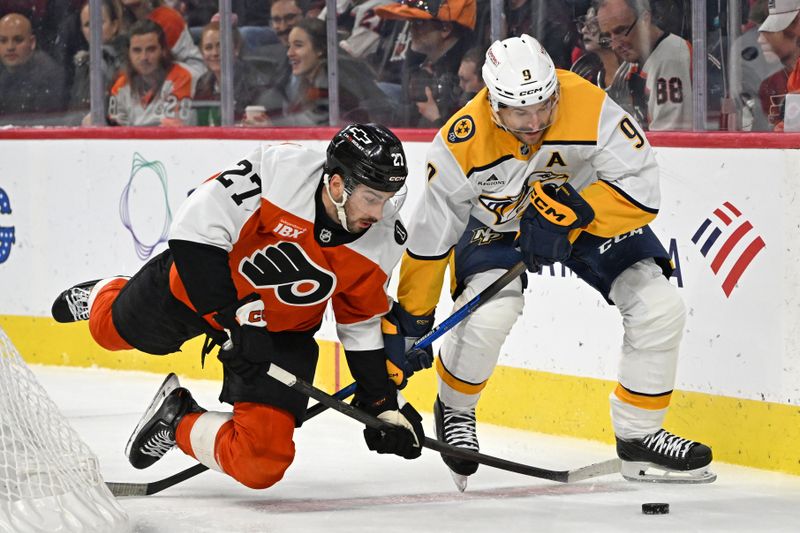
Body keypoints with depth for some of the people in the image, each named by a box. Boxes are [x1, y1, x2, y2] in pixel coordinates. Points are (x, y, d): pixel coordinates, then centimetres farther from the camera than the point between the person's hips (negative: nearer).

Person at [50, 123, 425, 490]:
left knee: (262, 464, -15)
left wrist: (382, 402, -8)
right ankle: (101, 298, 63)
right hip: (199, 282, -2)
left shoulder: (379, 244, -22)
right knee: (115, 329, 26)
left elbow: (362, 322, -5)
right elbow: (199, 225, -33)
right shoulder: (277, 170, -36)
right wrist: (230, 318, -35)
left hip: (281, 331, 2)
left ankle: (179, 425, 13)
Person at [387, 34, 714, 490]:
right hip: (497, 226, -2)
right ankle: (454, 411, 5)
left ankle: (639, 435, 8)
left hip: (590, 215, 2)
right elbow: (431, 235, -20)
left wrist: (573, 211, -41)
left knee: (660, 307, -12)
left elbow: (641, 189, -29)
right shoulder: (463, 143, -30)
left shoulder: (590, 107, -33)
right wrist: (412, 319, -15)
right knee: (488, 315, -27)